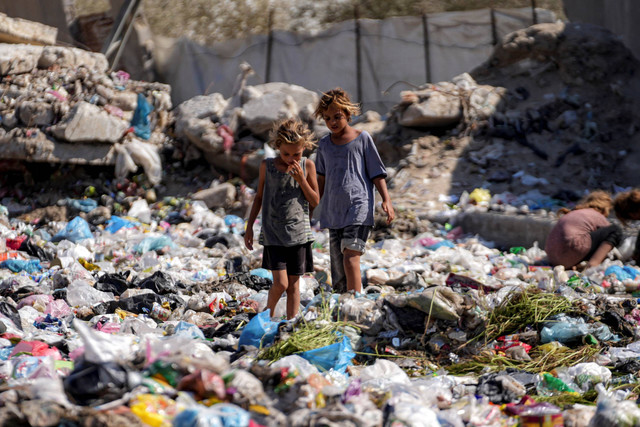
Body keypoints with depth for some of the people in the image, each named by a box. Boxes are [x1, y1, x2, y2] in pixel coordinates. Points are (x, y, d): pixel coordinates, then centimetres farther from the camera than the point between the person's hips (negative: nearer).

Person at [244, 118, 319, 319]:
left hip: (298, 233, 1)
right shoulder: (267, 165, 0)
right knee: (280, 283, -9)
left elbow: (315, 201, 1)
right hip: (273, 233, -1)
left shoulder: (307, 166, 0)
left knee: (294, 284, 5)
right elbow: (259, 196, 11)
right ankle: (268, 316, 16)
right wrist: (249, 226, 10)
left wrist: (300, 179, -13)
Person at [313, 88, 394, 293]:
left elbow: (377, 174, 3)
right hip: (333, 211, 5)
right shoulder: (324, 143, 13)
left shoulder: (362, 138, 1)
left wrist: (386, 200, -8)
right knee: (338, 265, 4)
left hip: (358, 208, -5)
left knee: (350, 257, -19)